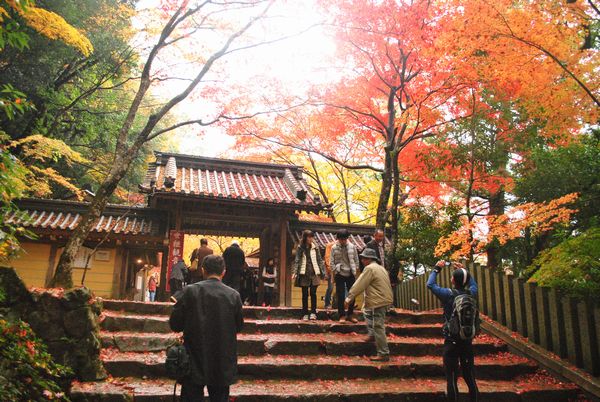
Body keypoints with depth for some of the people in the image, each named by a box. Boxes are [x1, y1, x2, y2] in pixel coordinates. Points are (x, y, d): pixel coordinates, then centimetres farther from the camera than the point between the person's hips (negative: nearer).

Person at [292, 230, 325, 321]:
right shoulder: (300, 248, 2)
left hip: (314, 274, 1)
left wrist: (323, 272, 4)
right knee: (305, 294, 4)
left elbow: (320, 260, 10)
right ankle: (305, 314, 10)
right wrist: (294, 272, -14)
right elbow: (296, 261, -2)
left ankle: (313, 313, 5)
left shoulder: (315, 248, 7)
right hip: (304, 274, -1)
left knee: (313, 293, -2)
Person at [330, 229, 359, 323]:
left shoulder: (352, 247, 1)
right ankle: (342, 315, 8)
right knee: (340, 296, -2)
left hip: (350, 274, 2)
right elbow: (332, 261, 0)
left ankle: (350, 315, 20)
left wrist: (355, 270, 2)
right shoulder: (334, 248, -3)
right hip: (340, 274, -2)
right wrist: (335, 271, -6)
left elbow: (356, 260, 7)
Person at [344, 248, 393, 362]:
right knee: (366, 310, 29)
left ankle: (383, 354, -4)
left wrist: (349, 297, -8)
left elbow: (359, 285, -14)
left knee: (378, 327, -6)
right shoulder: (380, 268, 17)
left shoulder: (370, 268, -12)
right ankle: (372, 335, 28)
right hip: (384, 299, 10)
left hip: (379, 302, -10)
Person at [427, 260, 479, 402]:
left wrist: (437, 268, 7)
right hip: (467, 341, 4)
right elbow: (473, 283, 21)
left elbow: (430, 284, -3)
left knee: (452, 378, 0)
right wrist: (463, 270, 23)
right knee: (470, 377, 13)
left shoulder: (448, 294, -14)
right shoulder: (471, 294, -2)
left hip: (451, 341, -4)